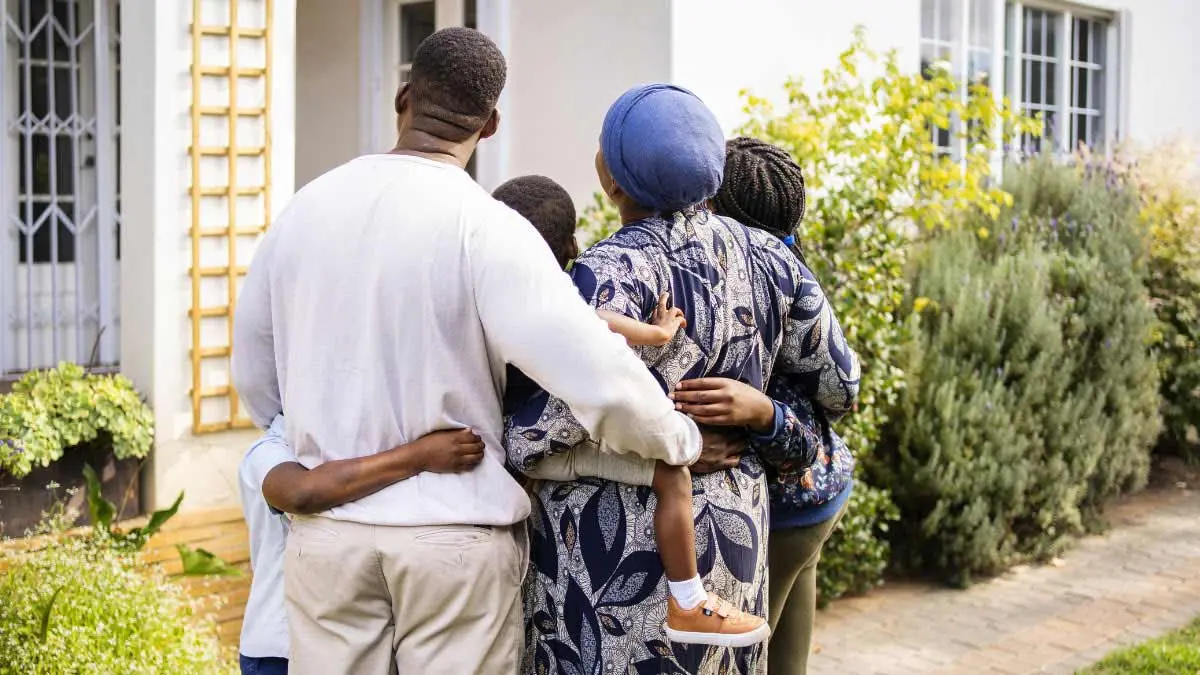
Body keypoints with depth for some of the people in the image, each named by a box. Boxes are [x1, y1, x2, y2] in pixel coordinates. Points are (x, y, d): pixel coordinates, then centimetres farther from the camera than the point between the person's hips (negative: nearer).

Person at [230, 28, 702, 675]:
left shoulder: (304, 209, 3)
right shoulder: (486, 228, -13)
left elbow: (253, 374, 13)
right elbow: (592, 373, -19)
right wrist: (683, 439, -1)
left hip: (326, 531, 4)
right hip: (458, 536, -4)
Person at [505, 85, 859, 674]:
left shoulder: (614, 271, -18)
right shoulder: (765, 257, 2)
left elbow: (581, 404, -30)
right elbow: (837, 381, 12)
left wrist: (501, 448, -13)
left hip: (614, 546, -6)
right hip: (733, 528, 6)